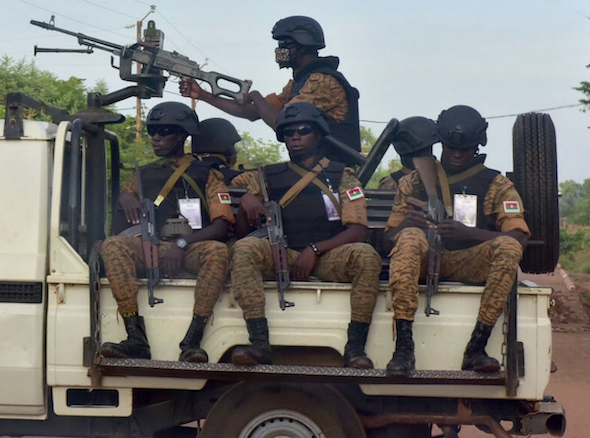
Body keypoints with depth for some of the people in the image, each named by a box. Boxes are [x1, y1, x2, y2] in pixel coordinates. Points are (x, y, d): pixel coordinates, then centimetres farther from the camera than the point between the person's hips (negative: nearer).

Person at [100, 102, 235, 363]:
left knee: (217, 251, -36)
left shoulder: (205, 174, 13)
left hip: (192, 250, -2)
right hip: (151, 246, 3)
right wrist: (125, 196, 0)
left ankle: (192, 341, -41)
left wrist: (182, 243, -15)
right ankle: (136, 340, -38)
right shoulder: (145, 174, 25)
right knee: (113, 246, -28)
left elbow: (222, 224, 0)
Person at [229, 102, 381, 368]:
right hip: (282, 257, 1)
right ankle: (259, 344, -36)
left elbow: (357, 231, 1)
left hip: (329, 257, -1)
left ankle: (355, 347, -29)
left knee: (366, 255, -31)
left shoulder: (341, 177, 12)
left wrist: (314, 250, -14)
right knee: (244, 249, -29)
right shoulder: (269, 177, 17)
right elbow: (243, 230, 13)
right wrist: (246, 202, -9)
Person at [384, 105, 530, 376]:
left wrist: (468, 233, -21)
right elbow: (389, 238, 10)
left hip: (471, 263, 0)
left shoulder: (497, 186, 12)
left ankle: (476, 348, -33)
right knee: (410, 238, -32)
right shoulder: (413, 182, 16)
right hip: (425, 261, 0)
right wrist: (406, 225, -16)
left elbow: (519, 238, -4)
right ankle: (403, 348, -40)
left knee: (508, 247, -29)